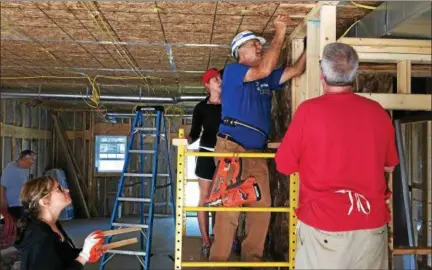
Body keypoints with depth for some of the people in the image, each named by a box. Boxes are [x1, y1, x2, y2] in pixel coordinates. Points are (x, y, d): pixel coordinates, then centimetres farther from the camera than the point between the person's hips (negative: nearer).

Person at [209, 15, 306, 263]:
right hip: (231, 147, -6)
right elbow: (264, 69, -13)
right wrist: (280, 35, -8)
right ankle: (219, 259, -3)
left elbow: (297, 70, 16)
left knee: (262, 206, 4)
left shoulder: (267, 80, 20)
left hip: (257, 152, 7)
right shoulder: (231, 71, 1)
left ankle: (252, 257, 15)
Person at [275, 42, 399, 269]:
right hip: (371, 222, 3)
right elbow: (389, 165, 12)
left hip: (323, 224, -3)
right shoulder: (377, 112, -1)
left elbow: (285, 166, -4)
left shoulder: (309, 110, -11)